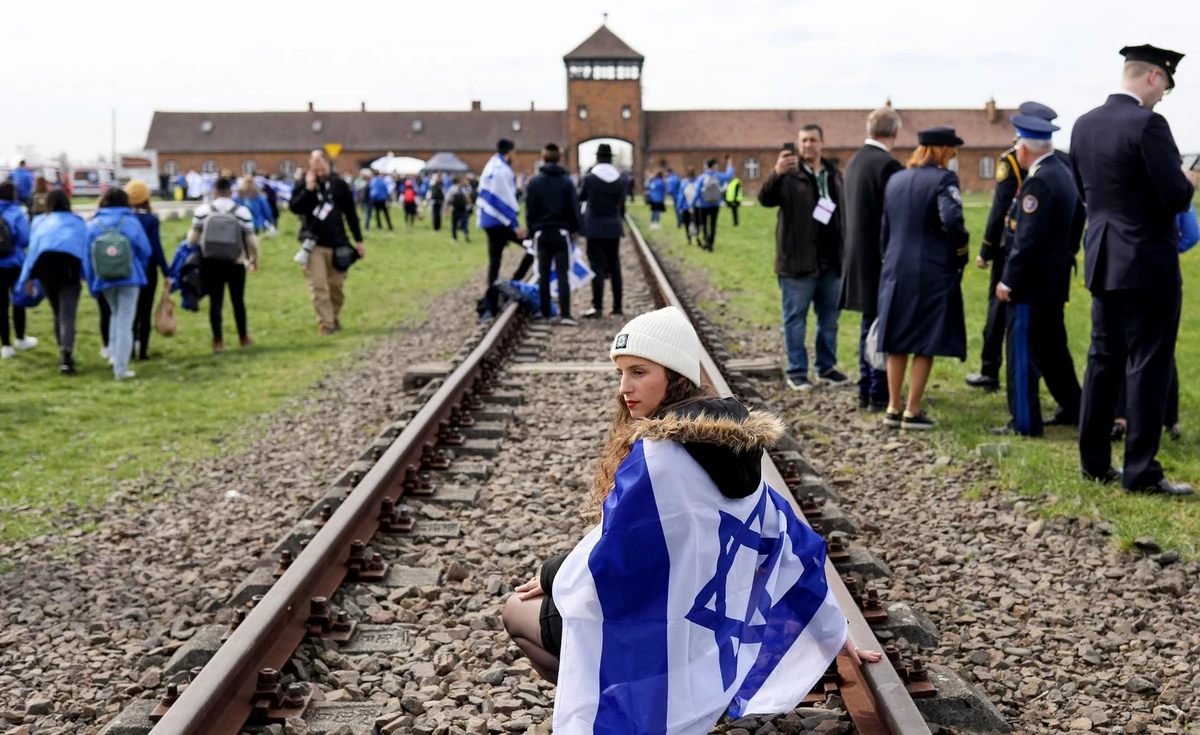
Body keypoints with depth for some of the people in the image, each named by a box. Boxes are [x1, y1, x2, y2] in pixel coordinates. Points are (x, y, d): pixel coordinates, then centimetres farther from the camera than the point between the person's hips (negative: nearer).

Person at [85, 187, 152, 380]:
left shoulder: (93, 225, -3)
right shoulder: (131, 223, -6)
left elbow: (86, 257, -1)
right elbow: (145, 251, 1)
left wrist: (93, 285, 7)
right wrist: (139, 271, 21)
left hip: (104, 280, 2)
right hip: (129, 278, -2)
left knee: (115, 313, 27)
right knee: (125, 322, 0)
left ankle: (114, 353, 21)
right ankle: (121, 368, -3)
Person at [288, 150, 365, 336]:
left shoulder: (339, 185, 2)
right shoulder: (304, 185, 1)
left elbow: (351, 213, 6)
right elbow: (294, 208, -13)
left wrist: (358, 241, 4)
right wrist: (308, 189, -21)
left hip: (337, 244, 1)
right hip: (313, 244, -1)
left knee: (337, 285, 7)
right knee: (318, 286, -7)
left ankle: (335, 318, 25)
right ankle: (325, 324, -4)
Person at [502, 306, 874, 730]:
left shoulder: (655, 455, -23)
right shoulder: (734, 447, 2)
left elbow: (606, 559, -19)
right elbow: (790, 542, 10)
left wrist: (551, 577, 3)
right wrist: (834, 635, 19)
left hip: (662, 646, -8)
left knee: (518, 610, 14)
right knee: (562, 569, 25)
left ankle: (624, 708, 4)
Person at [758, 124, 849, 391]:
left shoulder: (834, 174, 12)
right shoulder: (789, 174, -5)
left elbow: (843, 212, 17)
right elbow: (765, 199, -21)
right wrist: (776, 174, -40)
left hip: (831, 261, 5)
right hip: (798, 260, -5)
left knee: (829, 318, 13)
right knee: (795, 318, 1)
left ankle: (827, 367, 24)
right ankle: (796, 372, 8)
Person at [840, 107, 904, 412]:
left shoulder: (854, 162, 8)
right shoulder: (888, 165, -17)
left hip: (859, 255, 8)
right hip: (882, 258, -8)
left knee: (869, 324, 16)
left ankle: (865, 391, 22)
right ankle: (879, 394, 3)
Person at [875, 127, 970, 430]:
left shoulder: (895, 180, 11)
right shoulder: (942, 179, -10)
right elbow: (952, 220, -24)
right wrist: (960, 256, -8)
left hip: (895, 271, 6)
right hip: (932, 274, -6)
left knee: (897, 343, 12)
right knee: (925, 345, 2)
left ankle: (893, 409, 18)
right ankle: (913, 413, 4)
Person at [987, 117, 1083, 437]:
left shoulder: (1038, 182, -20)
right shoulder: (1063, 173, 9)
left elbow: (1028, 239, -23)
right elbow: (1075, 222, 16)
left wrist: (1008, 281, -18)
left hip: (1033, 280, -10)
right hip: (1055, 277, 10)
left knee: (1021, 350, -2)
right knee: (1052, 346, 20)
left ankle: (1025, 422, 3)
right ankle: (1073, 408, 29)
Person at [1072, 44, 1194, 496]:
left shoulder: (1084, 125, 6)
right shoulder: (1147, 124, -17)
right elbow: (1176, 196, -19)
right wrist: (1187, 185, 2)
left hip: (1102, 261, 7)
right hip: (1148, 264, -7)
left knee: (1103, 360, 14)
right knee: (1148, 366, -2)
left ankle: (1094, 462, 19)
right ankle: (1141, 472, 1)